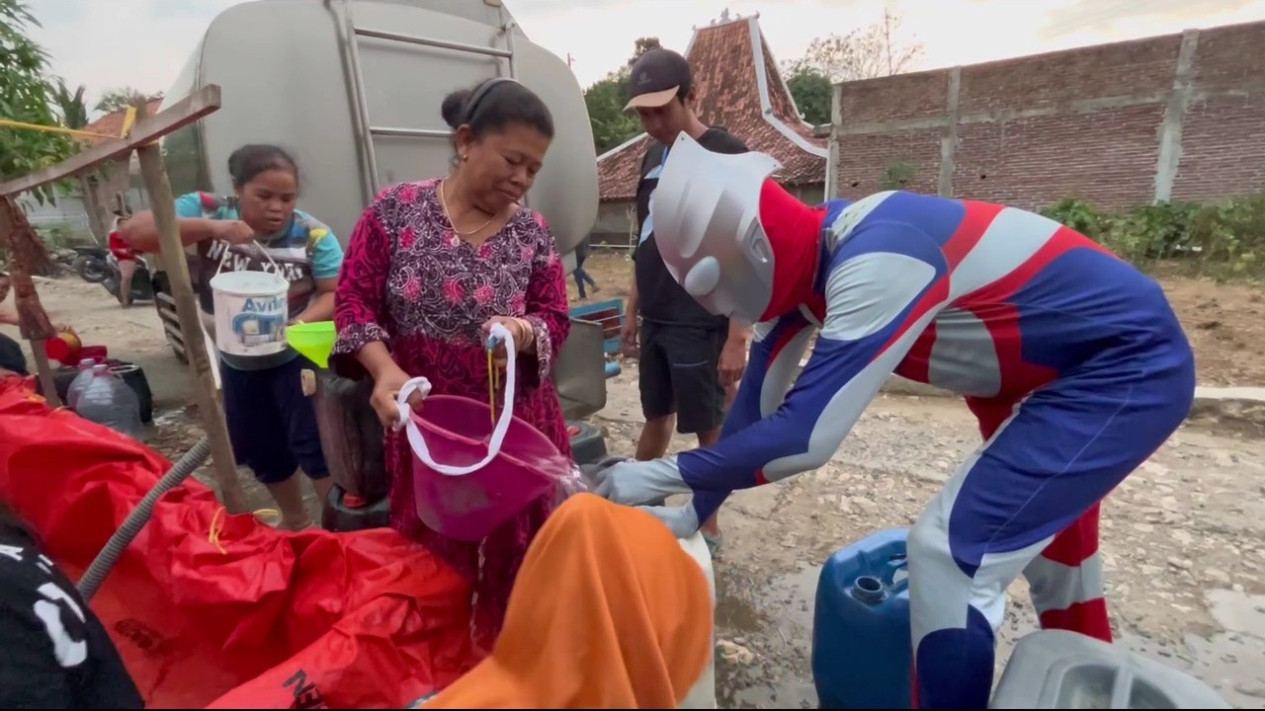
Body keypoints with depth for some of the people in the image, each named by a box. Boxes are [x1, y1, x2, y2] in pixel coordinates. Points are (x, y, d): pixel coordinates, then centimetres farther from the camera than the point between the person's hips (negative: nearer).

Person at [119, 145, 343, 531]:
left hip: (297, 357, -4)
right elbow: (132, 232, -17)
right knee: (261, 451, 19)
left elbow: (337, 293, -17)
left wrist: (300, 324, -35)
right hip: (237, 362, 4)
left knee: (315, 443, -4)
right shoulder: (206, 210, -8)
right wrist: (211, 228, -31)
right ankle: (295, 520, 42)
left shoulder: (311, 234, -14)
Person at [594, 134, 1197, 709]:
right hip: (1074, 365, 9)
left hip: (1129, 367, -9)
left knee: (951, 551, -13)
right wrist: (695, 510, 1)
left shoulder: (874, 264, -34)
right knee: (1043, 524, 24)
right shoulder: (810, 259, -5)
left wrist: (660, 475, -24)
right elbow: (756, 403, -2)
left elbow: (804, 437, -35)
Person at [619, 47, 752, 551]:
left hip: (701, 325, -6)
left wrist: (737, 337, -18)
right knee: (656, 416, 19)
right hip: (655, 319, 7)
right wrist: (632, 309, 17)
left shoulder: (727, 156, -10)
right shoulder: (653, 158, 11)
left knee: (709, 428, 7)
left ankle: (707, 527, 25)